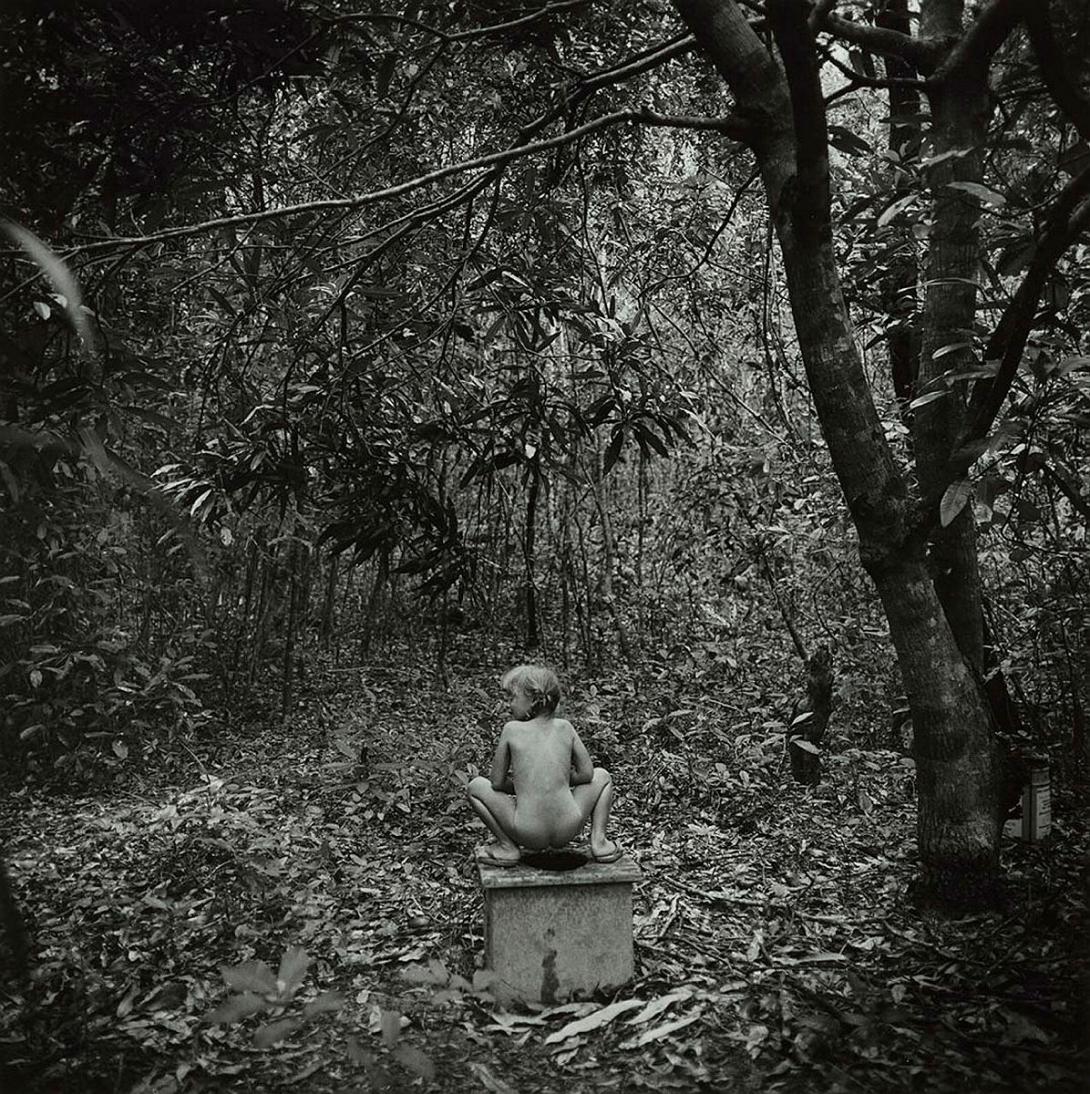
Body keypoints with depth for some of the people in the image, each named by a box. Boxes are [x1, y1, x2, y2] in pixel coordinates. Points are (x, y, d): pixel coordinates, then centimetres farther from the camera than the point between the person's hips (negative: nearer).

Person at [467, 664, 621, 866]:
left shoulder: (512, 729, -1)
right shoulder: (564, 727, 5)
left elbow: (497, 783, 3)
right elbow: (586, 774, 7)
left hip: (527, 834, -2)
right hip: (568, 831, 2)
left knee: (475, 786, 18)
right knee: (601, 776, 27)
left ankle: (508, 847, 10)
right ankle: (598, 841, 14)